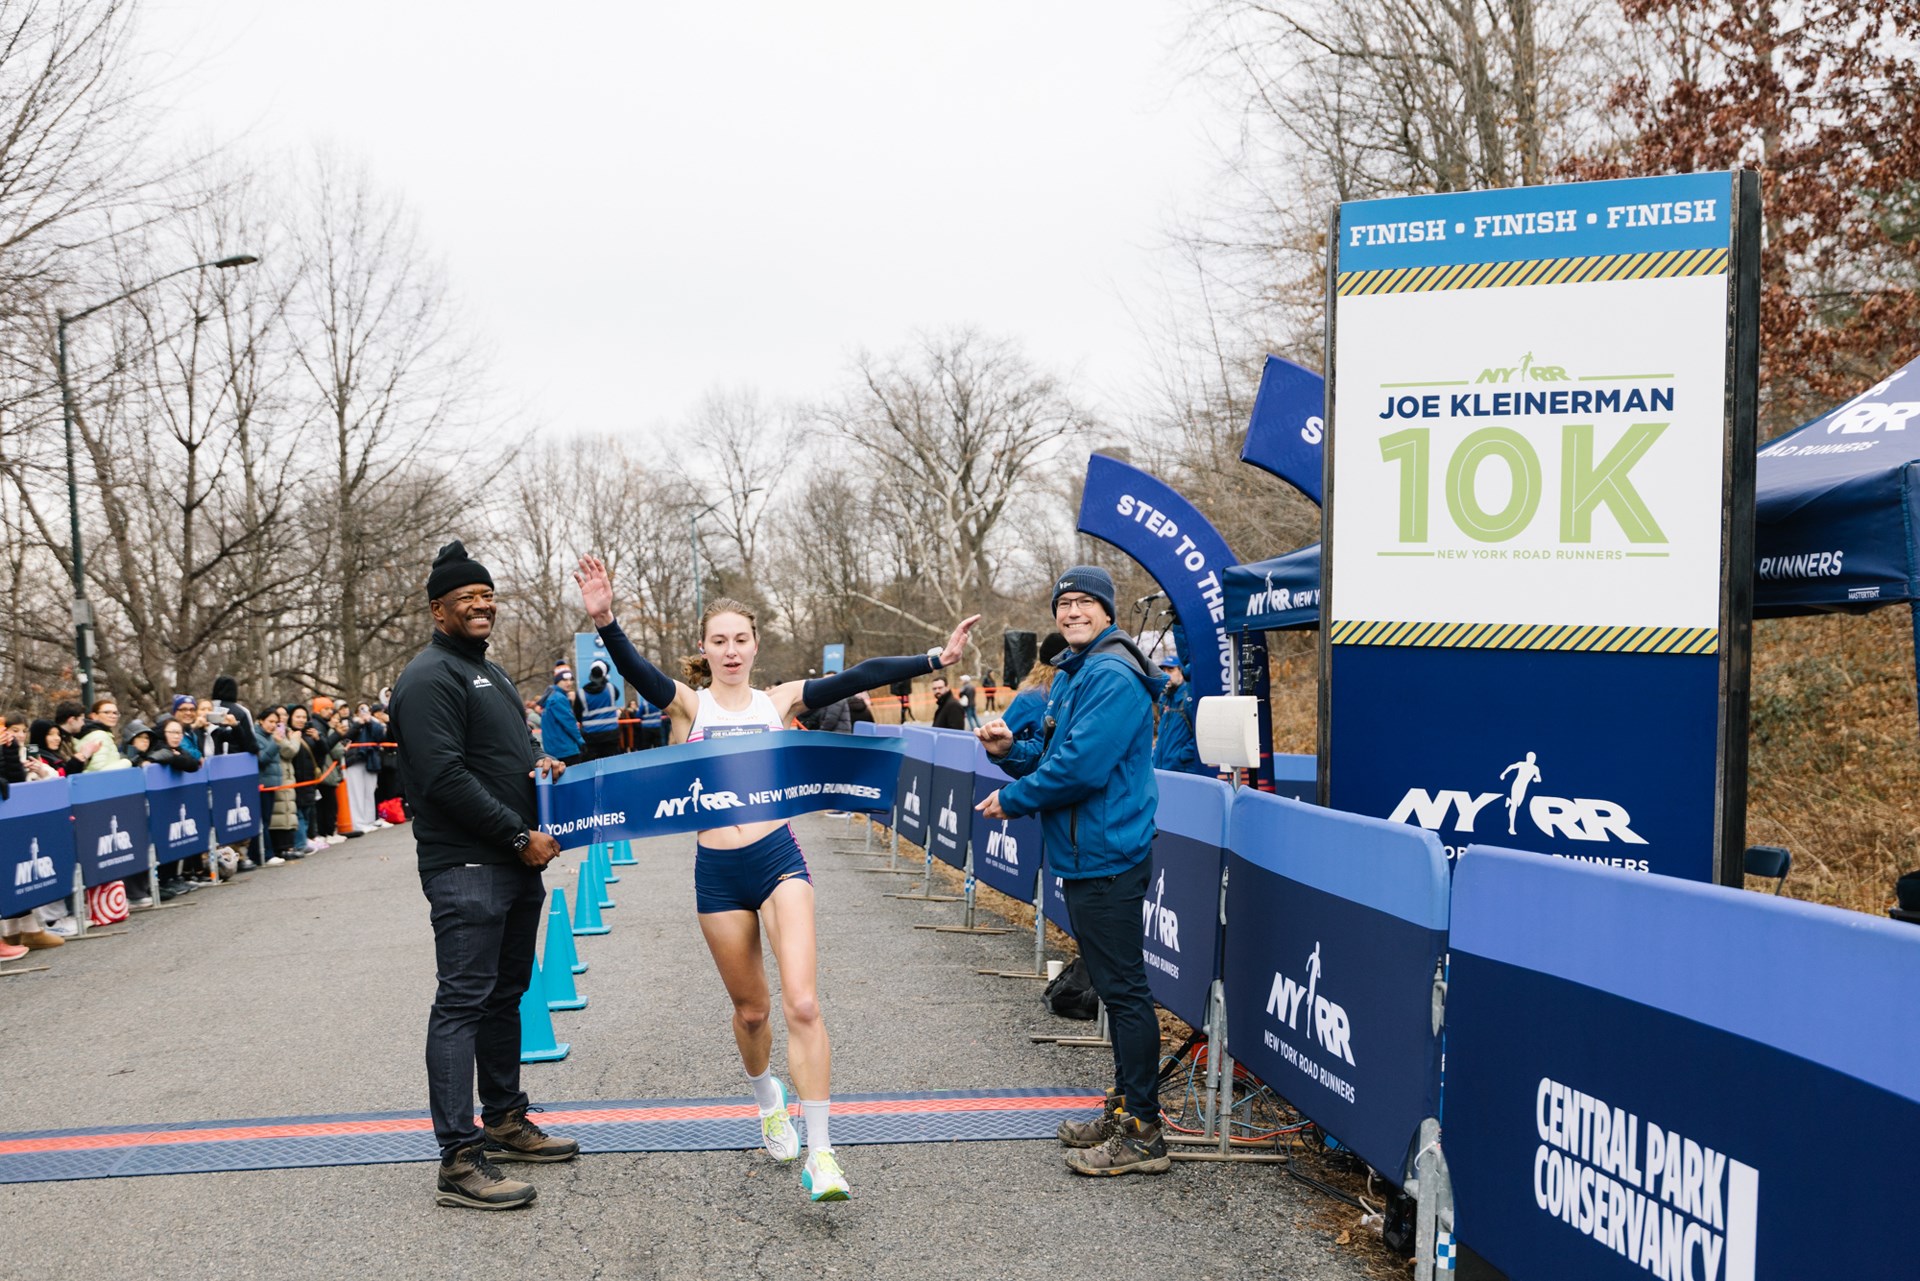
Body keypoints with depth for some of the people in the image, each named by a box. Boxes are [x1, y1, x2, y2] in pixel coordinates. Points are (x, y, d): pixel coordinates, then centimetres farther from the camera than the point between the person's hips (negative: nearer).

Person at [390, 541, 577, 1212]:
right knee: (463, 1002, -10)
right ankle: (459, 1161, -9)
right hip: (465, 866, -10)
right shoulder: (430, 677, -11)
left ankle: (504, 1120, 28)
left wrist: (541, 766, 8)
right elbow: (446, 777, -21)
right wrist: (520, 836, -18)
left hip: (516, 863, 10)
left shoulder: (491, 672, 20)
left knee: (506, 993, 16)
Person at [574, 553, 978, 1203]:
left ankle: (819, 1154, -7)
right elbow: (635, 669, -19)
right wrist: (604, 620, -38)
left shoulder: (779, 699, 4)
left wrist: (934, 658, -14)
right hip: (717, 873, 1)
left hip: (778, 859, -1)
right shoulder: (688, 704, 0)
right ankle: (769, 1102, 46)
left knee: (802, 1005, -13)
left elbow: (858, 678, -5)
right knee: (751, 1010, 14)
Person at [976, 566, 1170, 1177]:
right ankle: (1122, 1109, 30)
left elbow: (1080, 766, -24)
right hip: (1083, 854, 11)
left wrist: (1011, 800, -12)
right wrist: (1010, 750, 1)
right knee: (1114, 987, 18)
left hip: (1106, 855, -11)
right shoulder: (1072, 674, 17)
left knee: (1124, 989, -6)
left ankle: (1142, 1135, 1)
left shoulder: (1112, 677, -17)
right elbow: (1052, 756, 21)